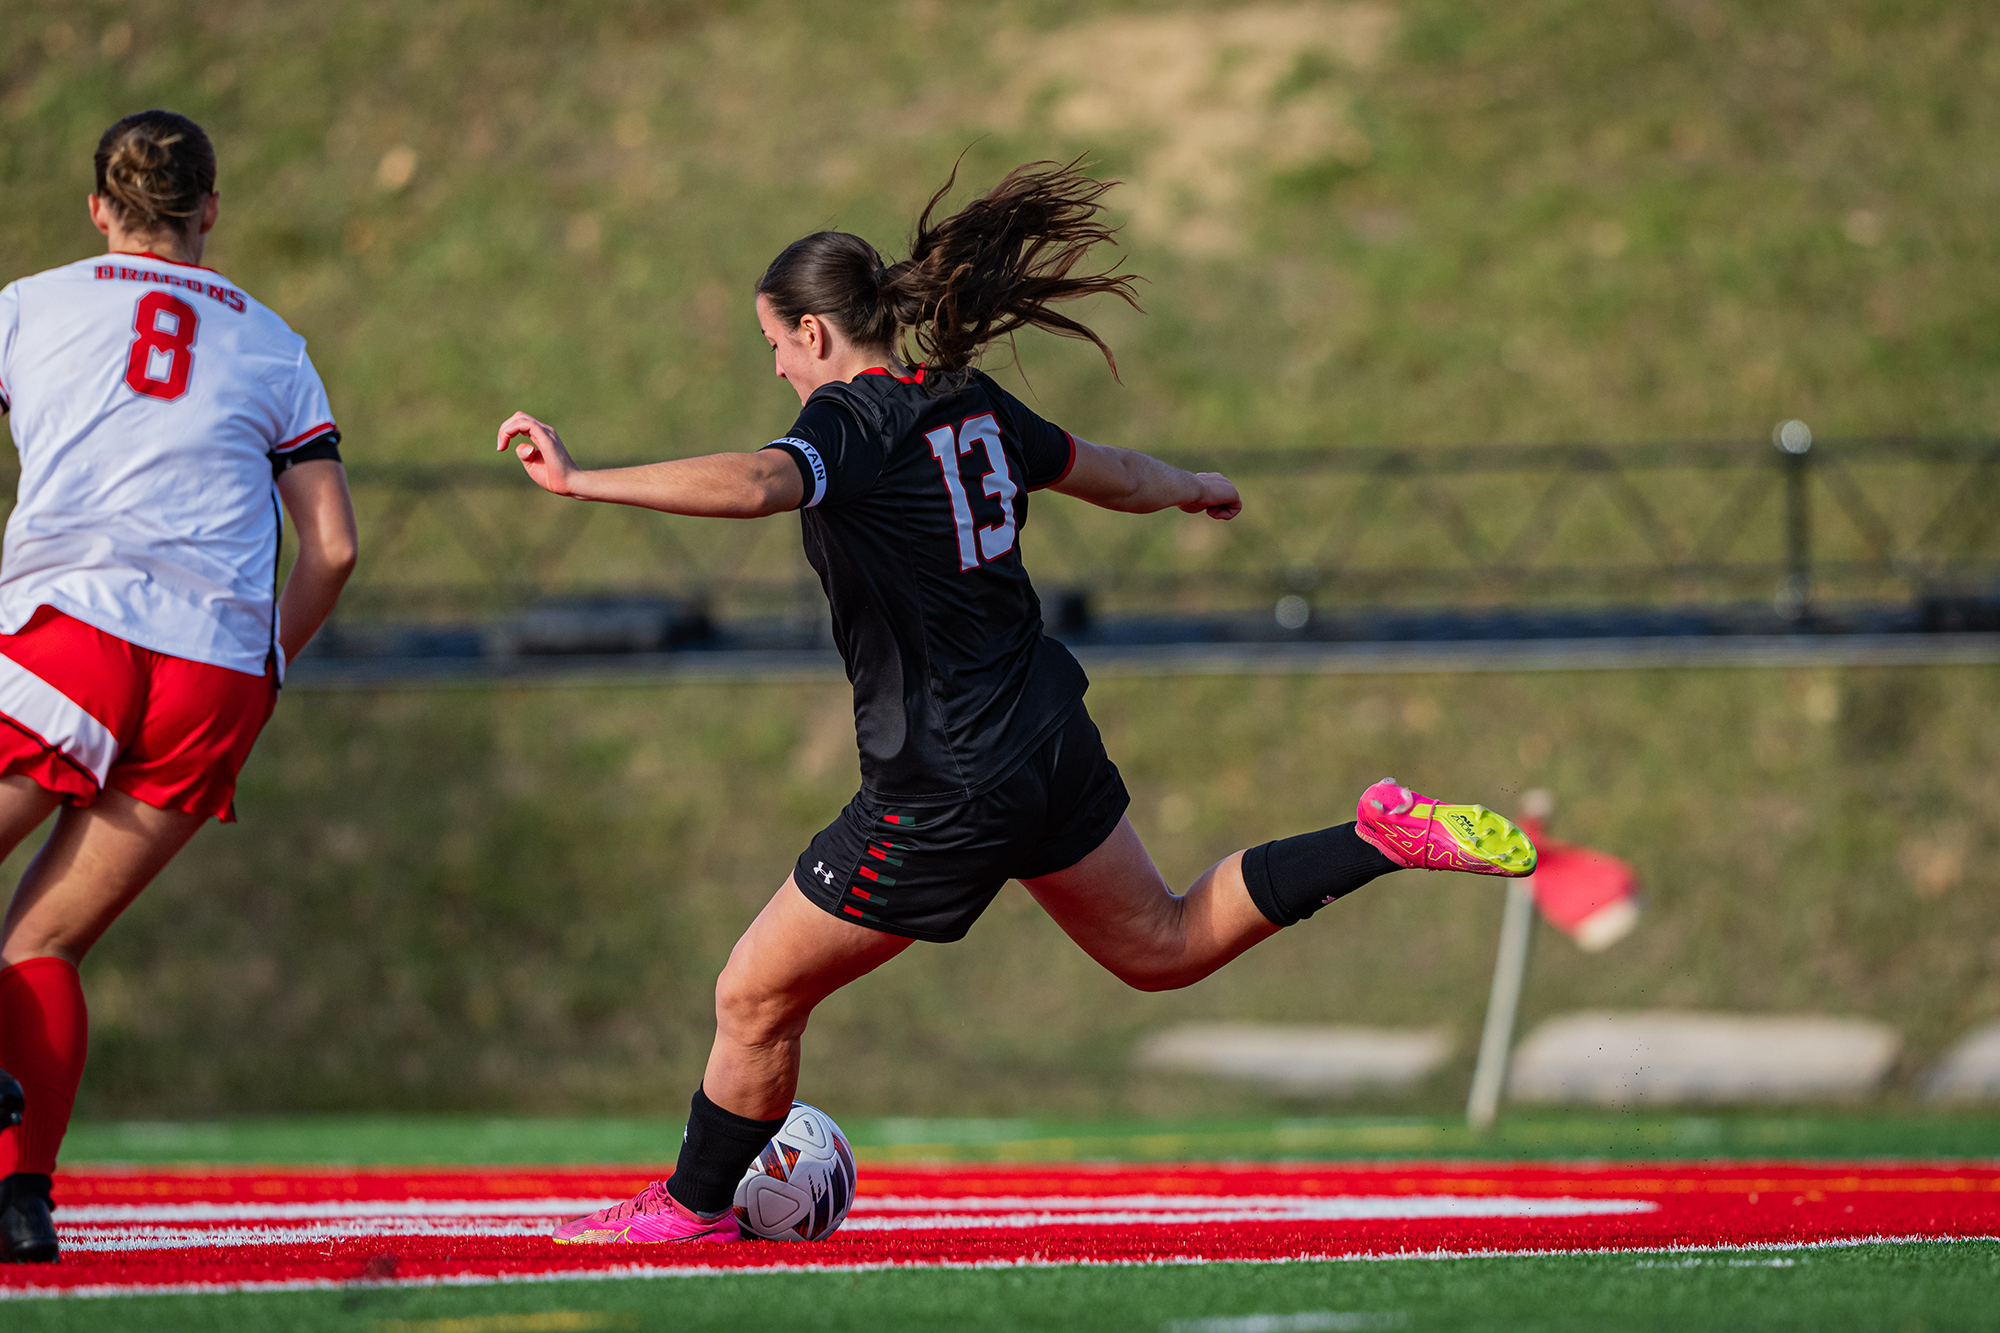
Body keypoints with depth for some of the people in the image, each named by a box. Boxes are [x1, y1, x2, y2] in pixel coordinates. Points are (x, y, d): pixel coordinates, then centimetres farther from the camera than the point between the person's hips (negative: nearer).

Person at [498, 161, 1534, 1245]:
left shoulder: (851, 417, -18)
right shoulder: (970, 404, 6)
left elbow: (753, 483, -40)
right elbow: (1109, 475, 24)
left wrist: (578, 480, -45)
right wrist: (1194, 489, 46)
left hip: (942, 790, -8)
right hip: (1051, 741, 8)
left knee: (754, 998, 6)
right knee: (1163, 947, 28)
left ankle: (694, 1206, 20)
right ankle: (1385, 839, 17)